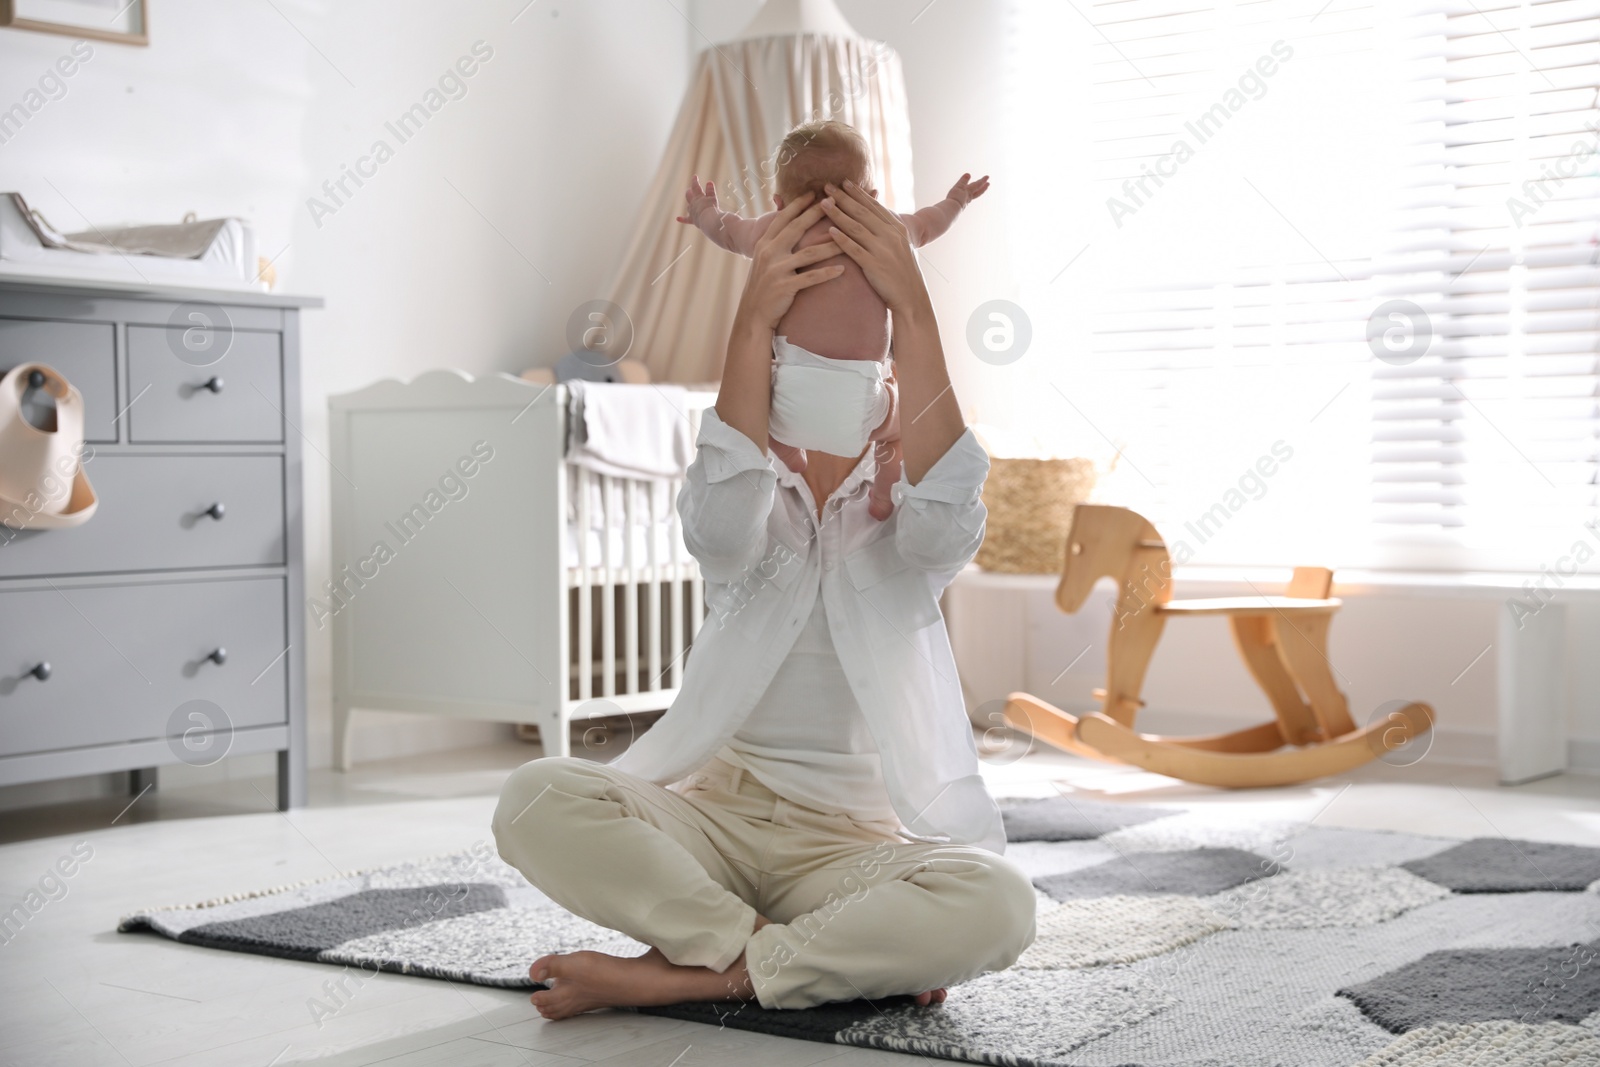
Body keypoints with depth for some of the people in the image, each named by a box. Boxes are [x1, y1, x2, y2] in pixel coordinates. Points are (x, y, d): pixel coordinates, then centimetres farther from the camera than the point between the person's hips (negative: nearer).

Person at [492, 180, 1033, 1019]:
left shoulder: (902, 517, 7)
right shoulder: (744, 505, 7)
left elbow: (944, 517, -21)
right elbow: (724, 524, -21)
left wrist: (914, 311, -29)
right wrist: (752, 320, -30)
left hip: (854, 844, 0)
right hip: (715, 811, 1)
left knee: (995, 903, -32)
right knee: (537, 800, -28)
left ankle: (690, 973, -21)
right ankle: (834, 955, -20)